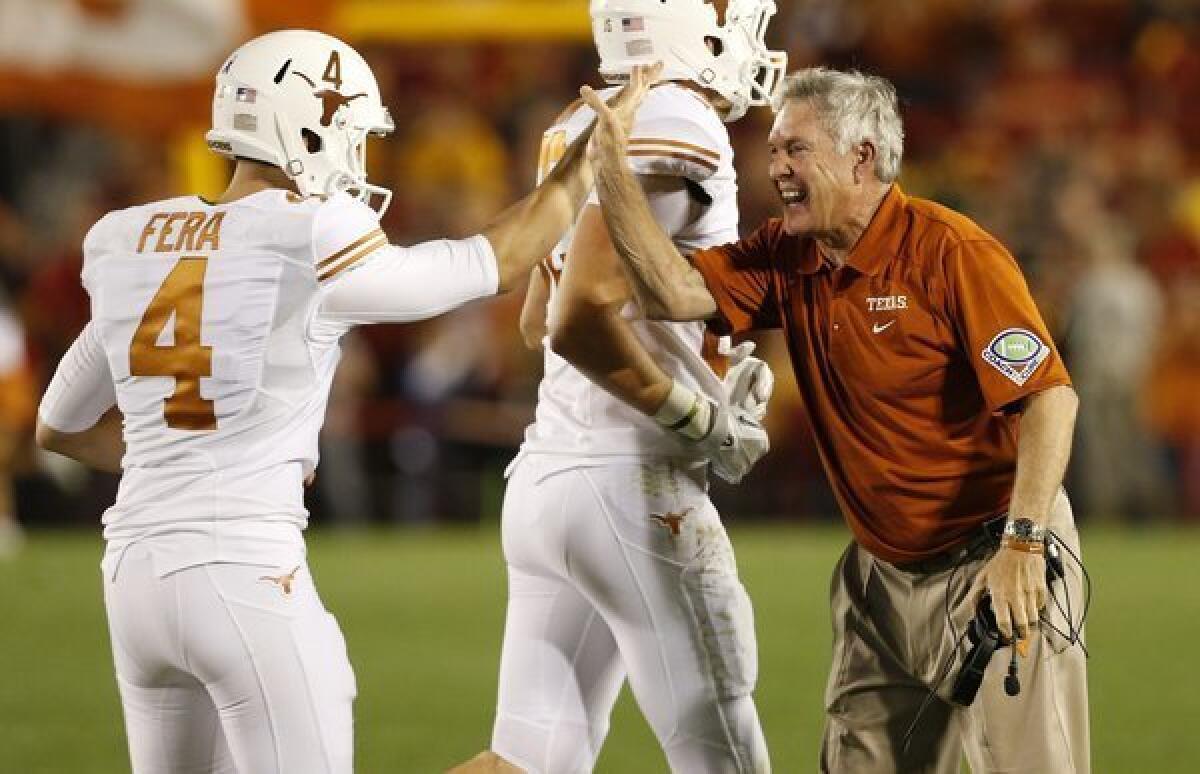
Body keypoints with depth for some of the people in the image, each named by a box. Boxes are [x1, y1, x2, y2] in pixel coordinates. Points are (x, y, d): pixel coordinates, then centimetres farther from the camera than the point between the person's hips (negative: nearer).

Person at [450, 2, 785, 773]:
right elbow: (580, 323, -23)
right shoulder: (675, 128, -15)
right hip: (628, 483, -9)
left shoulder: (581, 126, 12)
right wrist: (700, 419, -11)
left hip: (545, 474, 9)